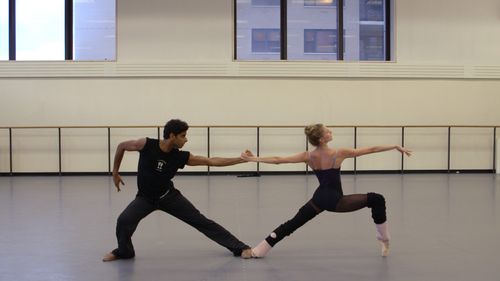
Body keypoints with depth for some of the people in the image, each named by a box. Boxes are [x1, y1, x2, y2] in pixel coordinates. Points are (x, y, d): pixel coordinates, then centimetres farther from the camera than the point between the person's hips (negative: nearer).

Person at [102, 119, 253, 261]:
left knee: (200, 220, -3)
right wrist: (115, 173, -1)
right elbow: (121, 146, -5)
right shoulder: (146, 144, -22)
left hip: (168, 195, 1)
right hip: (145, 197, -1)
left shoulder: (181, 156, -15)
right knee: (124, 221, -25)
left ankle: (239, 247, 3)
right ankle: (123, 252, 9)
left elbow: (211, 161, -13)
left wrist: (241, 159, -17)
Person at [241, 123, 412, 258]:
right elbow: (371, 150, -10)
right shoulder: (339, 154, -14)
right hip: (335, 200, -5)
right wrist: (396, 147, -3)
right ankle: (383, 239, 8)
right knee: (377, 199, 1)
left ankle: (259, 250, 17)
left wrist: (252, 159, 4)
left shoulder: (308, 157, -3)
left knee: (293, 223, 17)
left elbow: (277, 160, -4)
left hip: (319, 199, 5)